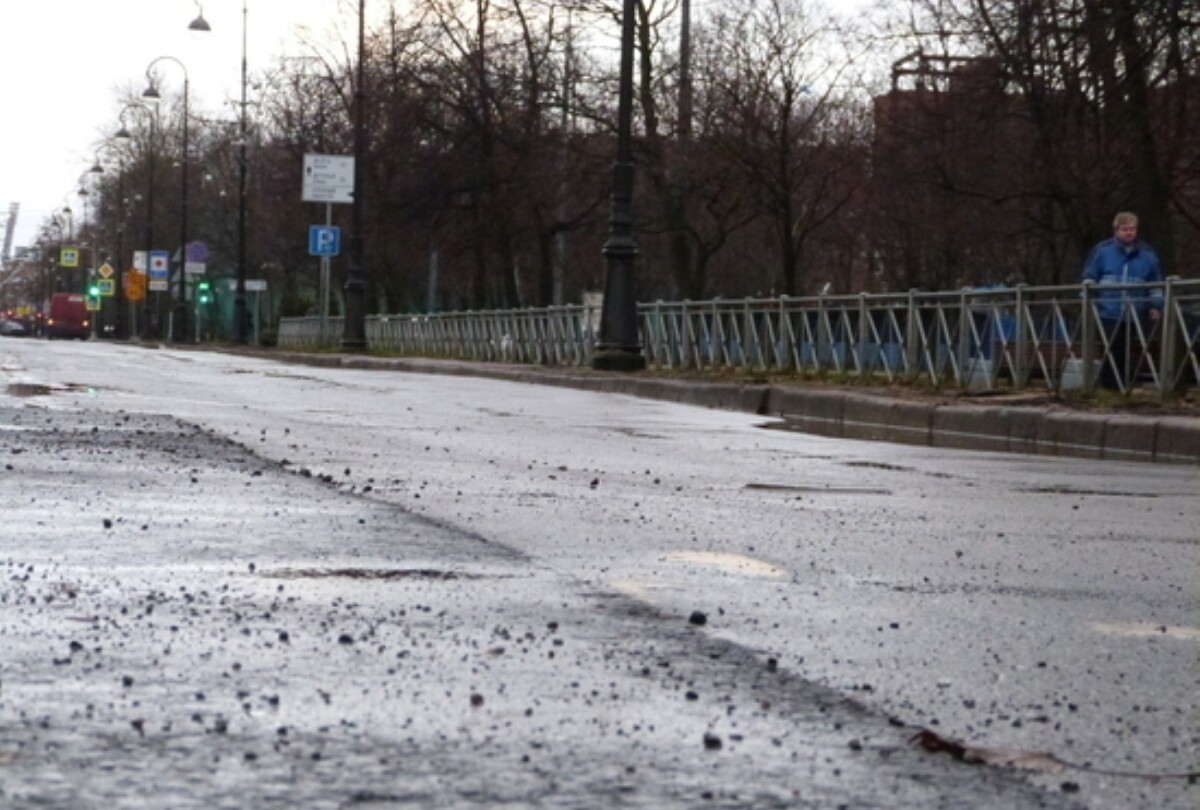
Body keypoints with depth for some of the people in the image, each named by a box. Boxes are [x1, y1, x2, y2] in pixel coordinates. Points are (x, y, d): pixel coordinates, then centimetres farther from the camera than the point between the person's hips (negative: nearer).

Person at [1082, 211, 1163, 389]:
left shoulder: (1147, 254, 8)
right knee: (1111, 353, -1)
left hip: (1136, 316, 2)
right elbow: (1089, 278, 8)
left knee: (1128, 354, 3)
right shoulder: (1102, 250, 3)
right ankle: (1108, 386, 6)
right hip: (1109, 313, -1)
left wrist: (1155, 306, 8)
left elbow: (1156, 283, 15)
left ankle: (1124, 386, 10)